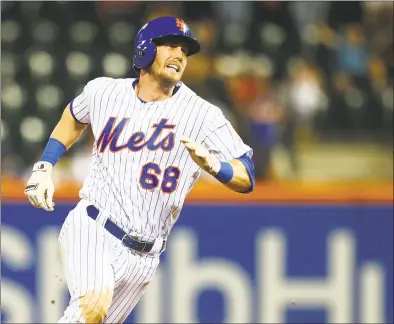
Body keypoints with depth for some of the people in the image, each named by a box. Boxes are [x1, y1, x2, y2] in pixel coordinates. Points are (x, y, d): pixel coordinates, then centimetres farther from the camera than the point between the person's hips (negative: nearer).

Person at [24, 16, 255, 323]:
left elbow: (247, 179, -10)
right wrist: (44, 168, 16)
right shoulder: (104, 91, 2)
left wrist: (211, 163, -29)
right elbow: (74, 118, 26)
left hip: (141, 259, 1)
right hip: (91, 230, -1)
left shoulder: (203, 115, -6)